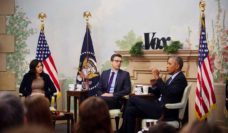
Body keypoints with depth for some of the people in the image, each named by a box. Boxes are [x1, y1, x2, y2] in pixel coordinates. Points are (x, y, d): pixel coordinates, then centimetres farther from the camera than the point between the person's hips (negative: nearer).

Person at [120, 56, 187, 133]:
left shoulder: (180, 79, -9)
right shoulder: (172, 78, 19)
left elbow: (168, 93, -23)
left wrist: (158, 78, -19)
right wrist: (154, 86, 3)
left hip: (166, 112, -9)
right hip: (160, 107, 9)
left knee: (133, 99, -10)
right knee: (130, 110, -4)